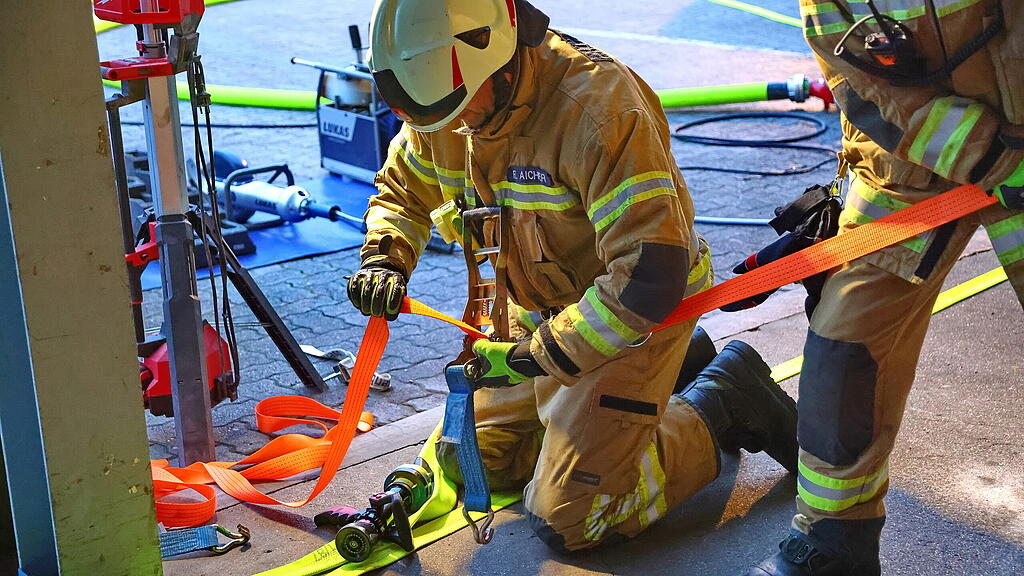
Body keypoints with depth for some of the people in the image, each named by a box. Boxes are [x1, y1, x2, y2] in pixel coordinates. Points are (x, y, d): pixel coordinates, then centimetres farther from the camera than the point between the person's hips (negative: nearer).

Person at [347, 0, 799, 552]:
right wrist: (384, 258, -10)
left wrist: (536, 355, -29)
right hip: (535, 311, 8)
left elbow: (652, 273, -36)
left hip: (631, 317, -8)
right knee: (470, 461, 13)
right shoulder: (445, 98, -8)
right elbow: (403, 191, 12)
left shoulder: (596, 104, -32)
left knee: (566, 520, -8)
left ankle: (723, 401, 10)